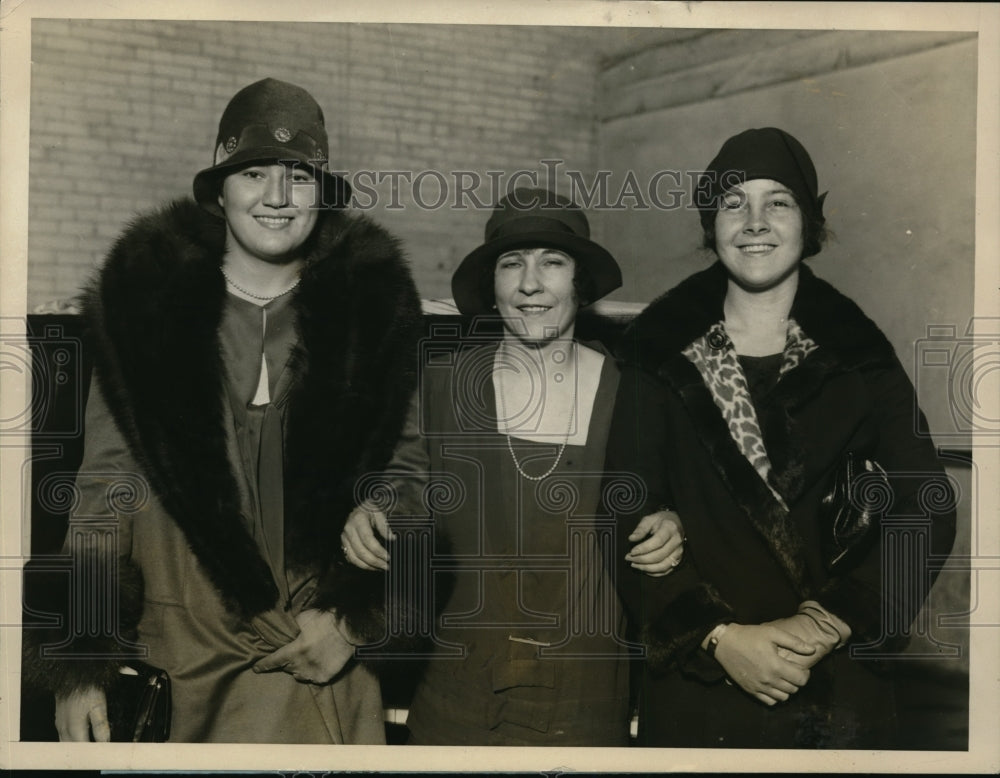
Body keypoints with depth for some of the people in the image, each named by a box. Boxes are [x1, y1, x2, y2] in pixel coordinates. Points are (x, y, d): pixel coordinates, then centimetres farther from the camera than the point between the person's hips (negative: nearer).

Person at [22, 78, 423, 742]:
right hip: (179, 662, 1)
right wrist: (83, 662, -2)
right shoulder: (147, 298, 1)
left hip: (323, 666, 0)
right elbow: (108, 488, 2)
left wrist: (354, 619, -7)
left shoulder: (372, 307, 1)